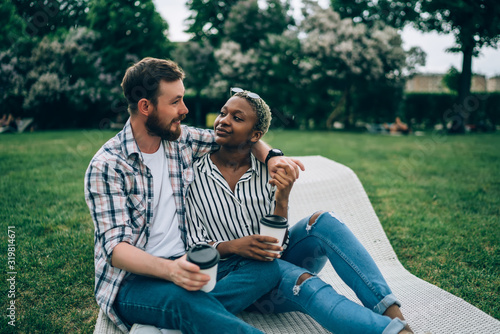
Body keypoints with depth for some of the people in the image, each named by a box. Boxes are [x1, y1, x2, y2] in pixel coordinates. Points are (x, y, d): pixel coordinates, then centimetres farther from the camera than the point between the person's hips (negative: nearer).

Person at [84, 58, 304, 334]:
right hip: (134, 280, -6)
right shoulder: (106, 166, -11)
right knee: (180, 297, -40)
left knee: (267, 267, -19)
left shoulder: (182, 140, 5)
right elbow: (115, 248, -17)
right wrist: (169, 269, -36)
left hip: (185, 265, 6)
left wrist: (271, 157, -2)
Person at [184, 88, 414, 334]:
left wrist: (281, 200, -23)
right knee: (303, 281, -34)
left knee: (322, 221, -25)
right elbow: (192, 247, -7)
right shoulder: (193, 173, -7)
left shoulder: (268, 173, -3)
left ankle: (392, 312, -30)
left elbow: (277, 245, -6)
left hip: (279, 260, 3)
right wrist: (231, 246, -26)